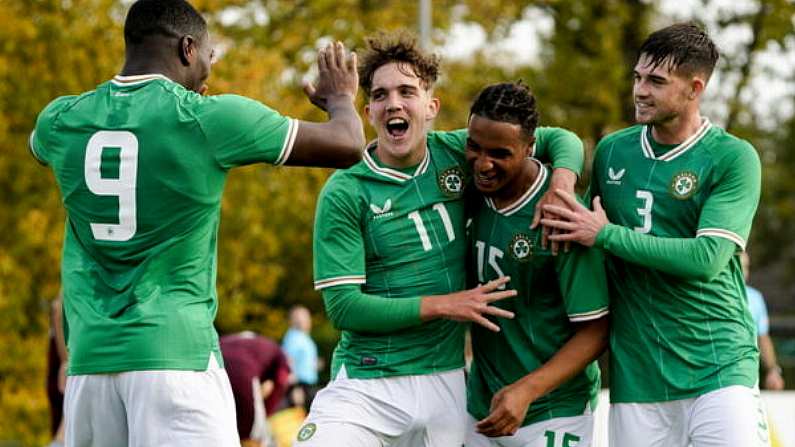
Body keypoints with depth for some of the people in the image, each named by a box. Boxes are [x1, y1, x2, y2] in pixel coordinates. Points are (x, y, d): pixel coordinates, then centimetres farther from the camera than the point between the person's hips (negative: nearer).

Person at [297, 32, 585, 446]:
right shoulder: (344, 193, -7)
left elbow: (560, 140, 14)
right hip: (368, 384, -3)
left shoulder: (457, 153, 4)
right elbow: (343, 306, -11)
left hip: (446, 380, 3)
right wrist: (445, 305, -14)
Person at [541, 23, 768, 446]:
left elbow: (707, 259, -16)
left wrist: (606, 234, -13)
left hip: (718, 367, -4)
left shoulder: (732, 158, -6)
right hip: (635, 375, 4)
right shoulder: (611, 151, 9)